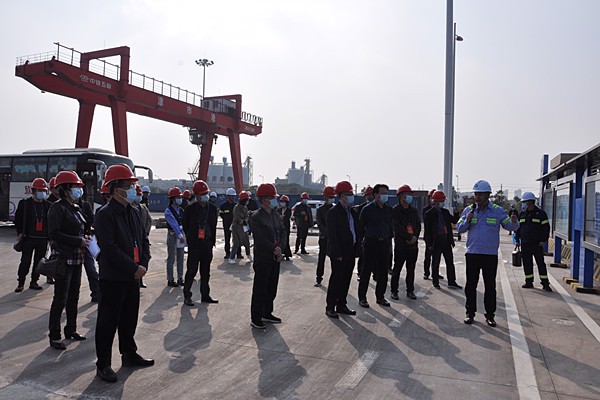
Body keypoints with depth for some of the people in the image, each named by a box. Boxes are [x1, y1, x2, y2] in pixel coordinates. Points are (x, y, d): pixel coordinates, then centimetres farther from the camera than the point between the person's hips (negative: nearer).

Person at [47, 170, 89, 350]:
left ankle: (71, 330, 27)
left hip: (77, 258, 9)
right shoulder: (58, 207, -12)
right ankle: (54, 336, 7)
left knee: (74, 296, 15)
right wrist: (78, 241, -19)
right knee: (61, 298, -4)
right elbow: (54, 234, -19)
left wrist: (85, 239, 2)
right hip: (63, 258, -8)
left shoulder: (75, 208, 13)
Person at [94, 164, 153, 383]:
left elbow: (144, 240, 12)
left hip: (133, 276, 8)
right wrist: (134, 268, -19)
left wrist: (144, 264, -3)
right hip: (112, 277, -7)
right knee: (108, 321, 4)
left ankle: (129, 354, 34)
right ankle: (103, 364, 16)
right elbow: (110, 248, -21)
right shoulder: (105, 214, -15)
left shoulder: (133, 212, 9)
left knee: (130, 317, 19)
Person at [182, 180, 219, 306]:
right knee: (191, 270, -1)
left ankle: (205, 295, 21)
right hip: (194, 244, -4)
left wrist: (212, 241, 7)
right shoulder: (190, 209, -7)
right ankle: (187, 296, 9)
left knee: (206, 271, 12)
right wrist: (191, 238, 6)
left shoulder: (212, 208, 4)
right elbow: (185, 226, 4)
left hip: (207, 243, 4)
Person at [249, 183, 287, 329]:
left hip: (275, 258, 7)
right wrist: (275, 249, -16)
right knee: (260, 289, 0)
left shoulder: (275, 215, 11)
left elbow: (282, 232, 7)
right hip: (263, 258, -7)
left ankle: (267, 313, 29)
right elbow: (261, 238, -18)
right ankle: (256, 318, 10)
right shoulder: (256, 217, -12)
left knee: (272, 288, 15)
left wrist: (280, 248, -8)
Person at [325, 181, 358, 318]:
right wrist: (337, 254, -18)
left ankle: (341, 305, 24)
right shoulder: (333, 212, -11)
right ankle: (330, 307, 10)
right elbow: (332, 235, -15)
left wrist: (356, 248, 8)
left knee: (346, 279, 13)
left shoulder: (352, 211, 12)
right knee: (336, 279, -1)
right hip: (339, 253, -7)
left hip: (350, 252, 8)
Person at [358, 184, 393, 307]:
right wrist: (362, 239, 5)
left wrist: (388, 238, 13)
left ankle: (380, 296, 21)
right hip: (371, 243, -5)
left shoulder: (389, 209, 8)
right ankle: (362, 298, 10)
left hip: (384, 243, 5)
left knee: (383, 271, 9)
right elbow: (360, 225, 1)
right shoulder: (368, 209, -7)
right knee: (366, 271, 1)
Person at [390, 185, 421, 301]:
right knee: (397, 269, 2)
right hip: (400, 244, -5)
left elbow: (418, 225, 11)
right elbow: (397, 227, -13)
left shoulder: (414, 210, 14)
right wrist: (410, 237, -15)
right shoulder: (395, 210, -5)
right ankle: (394, 291, 11)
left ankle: (410, 291, 20)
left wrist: (415, 237, -7)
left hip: (413, 244, 5)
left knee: (411, 269, 10)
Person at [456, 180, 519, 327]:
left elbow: (510, 226, -3)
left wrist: (514, 222, -25)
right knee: (471, 285, 6)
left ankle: (490, 315, 16)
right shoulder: (468, 210, 5)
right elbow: (459, 228, 3)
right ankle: (470, 313, 17)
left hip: (490, 254, -1)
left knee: (490, 286, 6)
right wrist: (467, 220, -15)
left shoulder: (497, 211, 1)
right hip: (472, 253, 1)